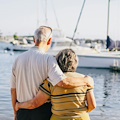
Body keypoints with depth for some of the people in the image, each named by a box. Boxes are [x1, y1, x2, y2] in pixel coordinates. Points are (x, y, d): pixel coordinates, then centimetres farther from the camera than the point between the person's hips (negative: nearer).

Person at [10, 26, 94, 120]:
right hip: (43, 112, -4)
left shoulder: (19, 59, 0)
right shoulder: (48, 60, -15)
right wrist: (86, 80, -15)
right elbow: (63, 82, -30)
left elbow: (13, 90, 6)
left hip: (23, 112, 4)